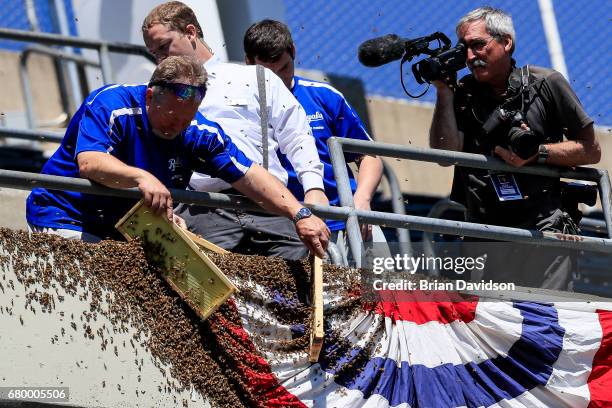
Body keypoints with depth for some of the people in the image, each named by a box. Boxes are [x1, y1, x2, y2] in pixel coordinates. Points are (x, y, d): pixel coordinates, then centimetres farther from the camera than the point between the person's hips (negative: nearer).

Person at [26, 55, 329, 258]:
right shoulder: (110, 105, -22)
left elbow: (251, 177, -6)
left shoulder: (198, 132, -6)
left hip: (124, 229, 6)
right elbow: (89, 162, -36)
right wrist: (141, 177, -53)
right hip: (66, 219, -6)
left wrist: (300, 215, -19)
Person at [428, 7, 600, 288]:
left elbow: (591, 151, 5)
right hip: (484, 235, 2)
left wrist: (537, 153, -9)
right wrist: (443, 92, -7)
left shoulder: (546, 84, 3)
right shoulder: (463, 95, 9)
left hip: (544, 228, -2)